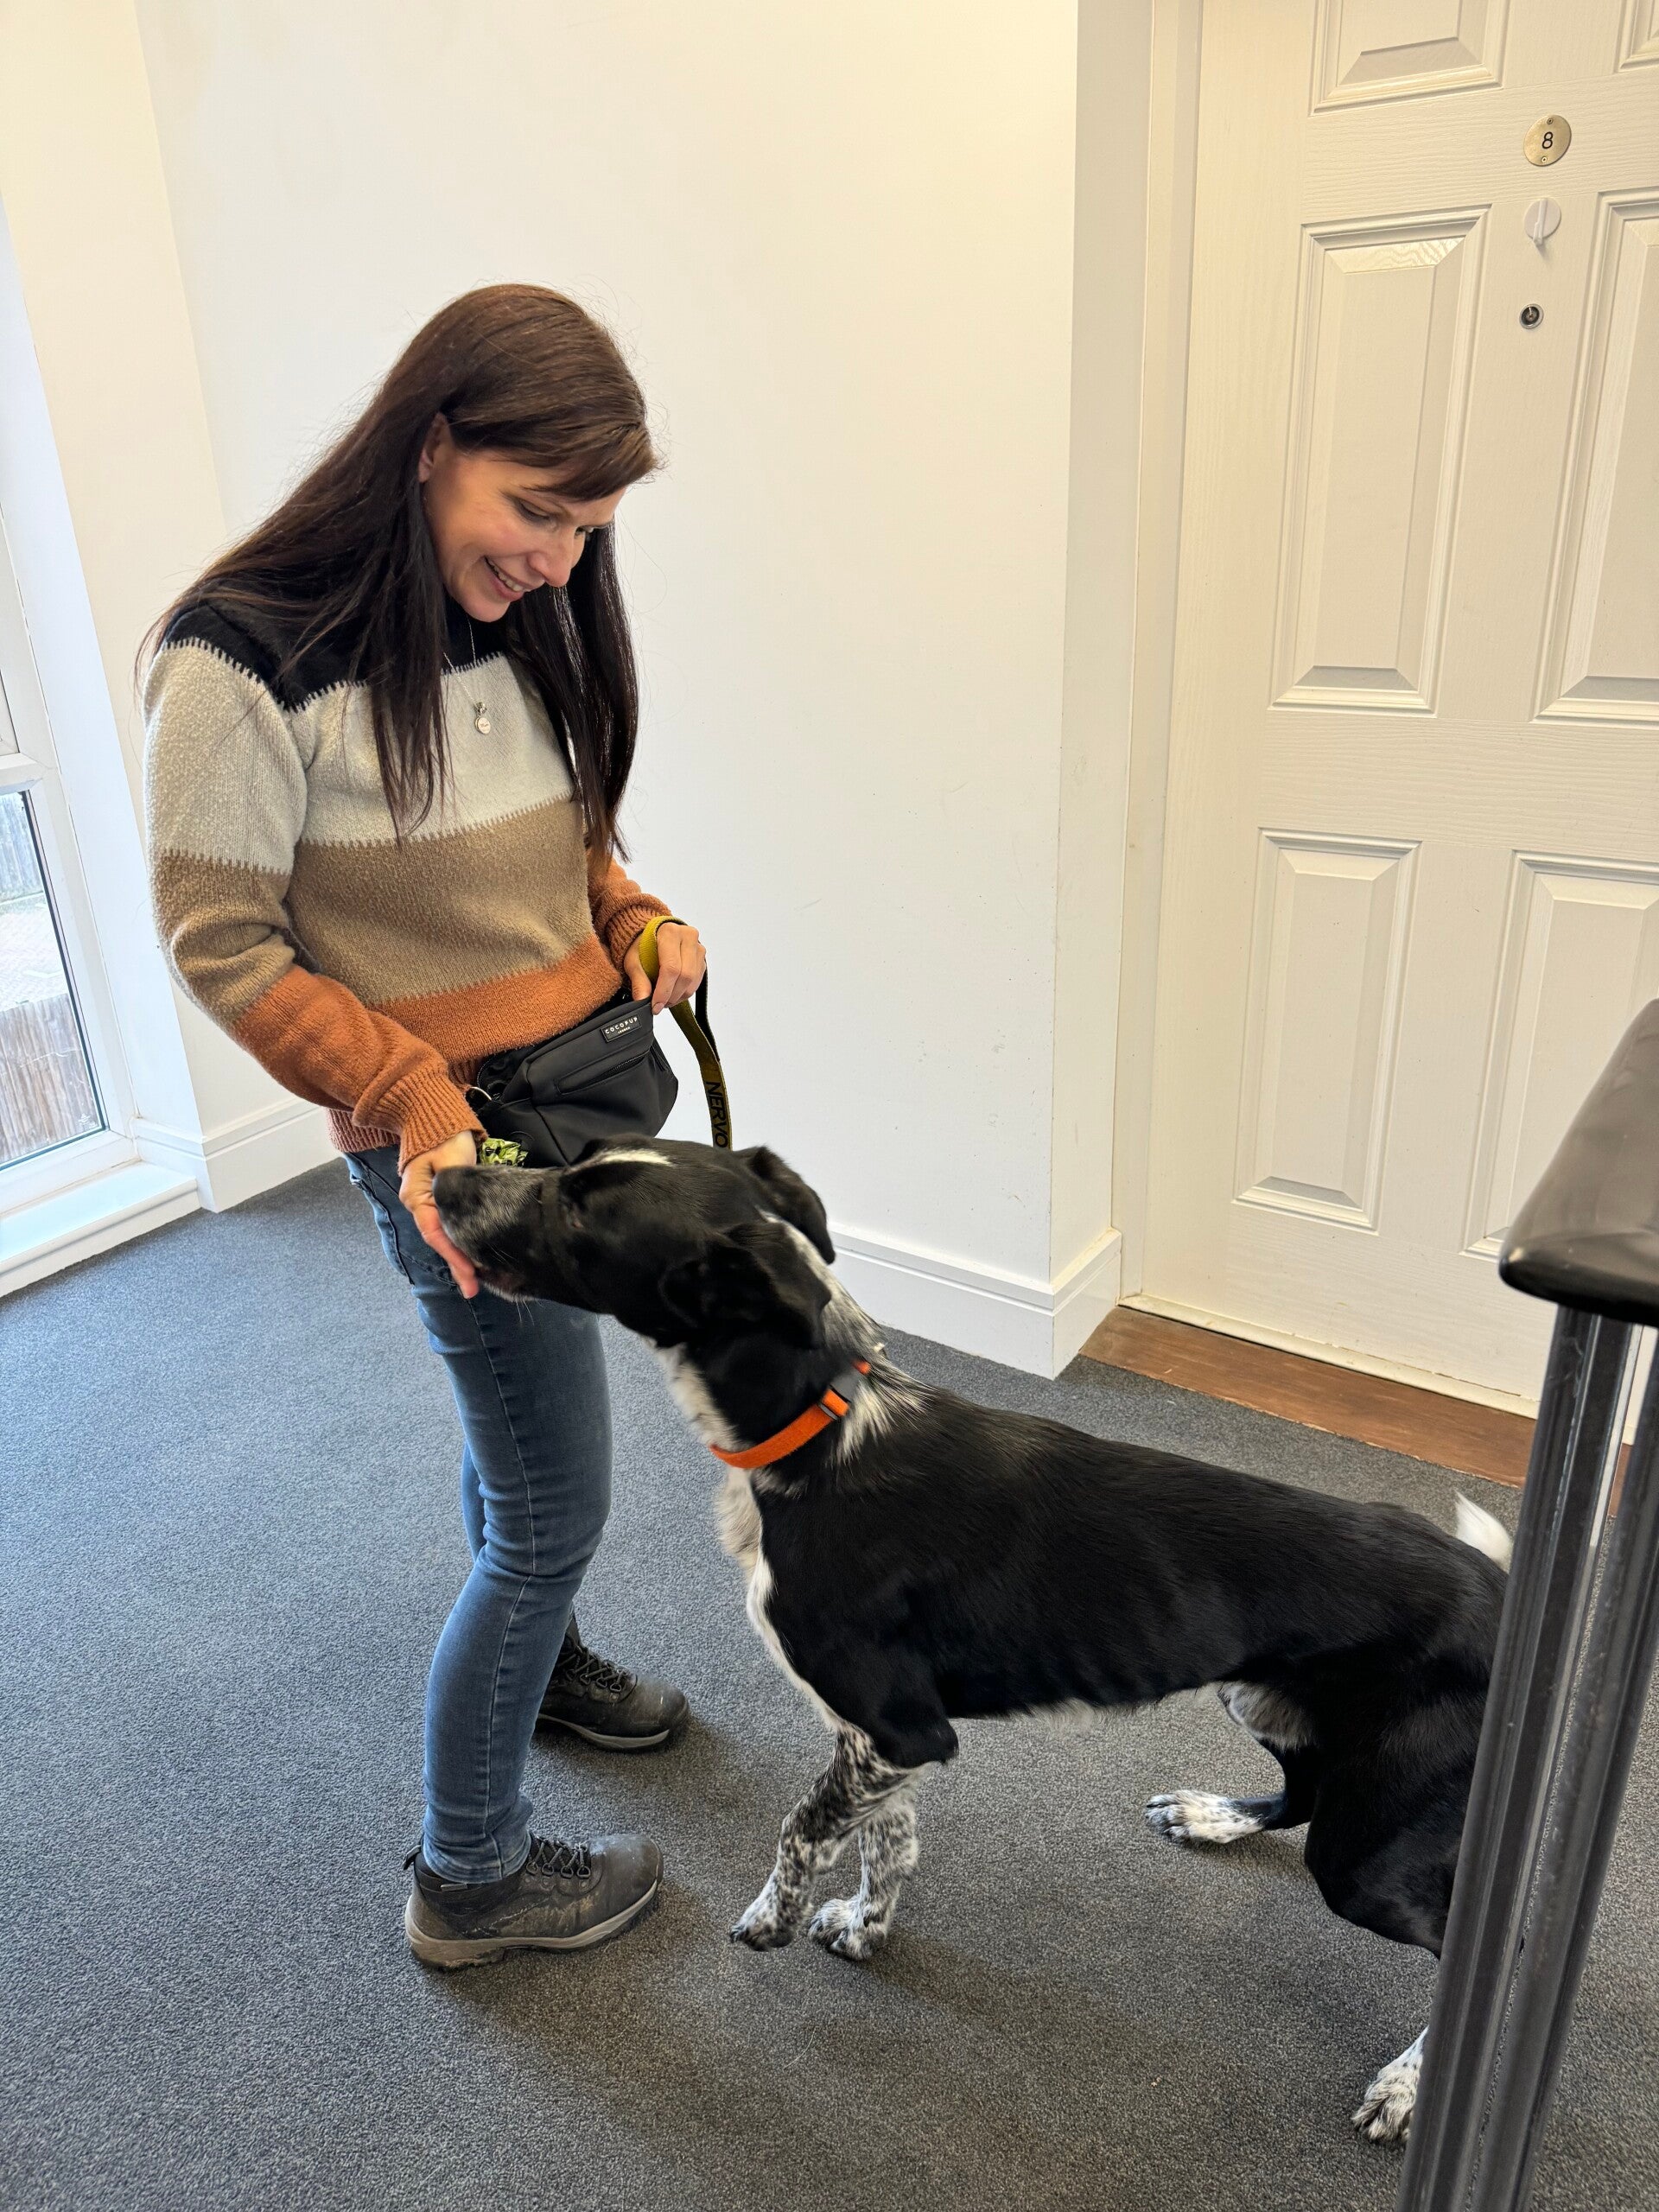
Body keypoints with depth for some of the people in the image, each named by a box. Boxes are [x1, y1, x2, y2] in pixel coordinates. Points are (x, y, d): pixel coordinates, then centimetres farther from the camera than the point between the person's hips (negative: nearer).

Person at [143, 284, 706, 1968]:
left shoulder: (523, 620, 4)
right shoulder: (243, 661, -18)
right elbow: (223, 946, -13)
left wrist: (636, 914, -2)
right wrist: (413, 1101, -20)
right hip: (462, 1134, -7)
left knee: (521, 1417, 26)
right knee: (556, 1505, 2)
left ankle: (537, 1658, 53)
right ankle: (468, 1877, 26)